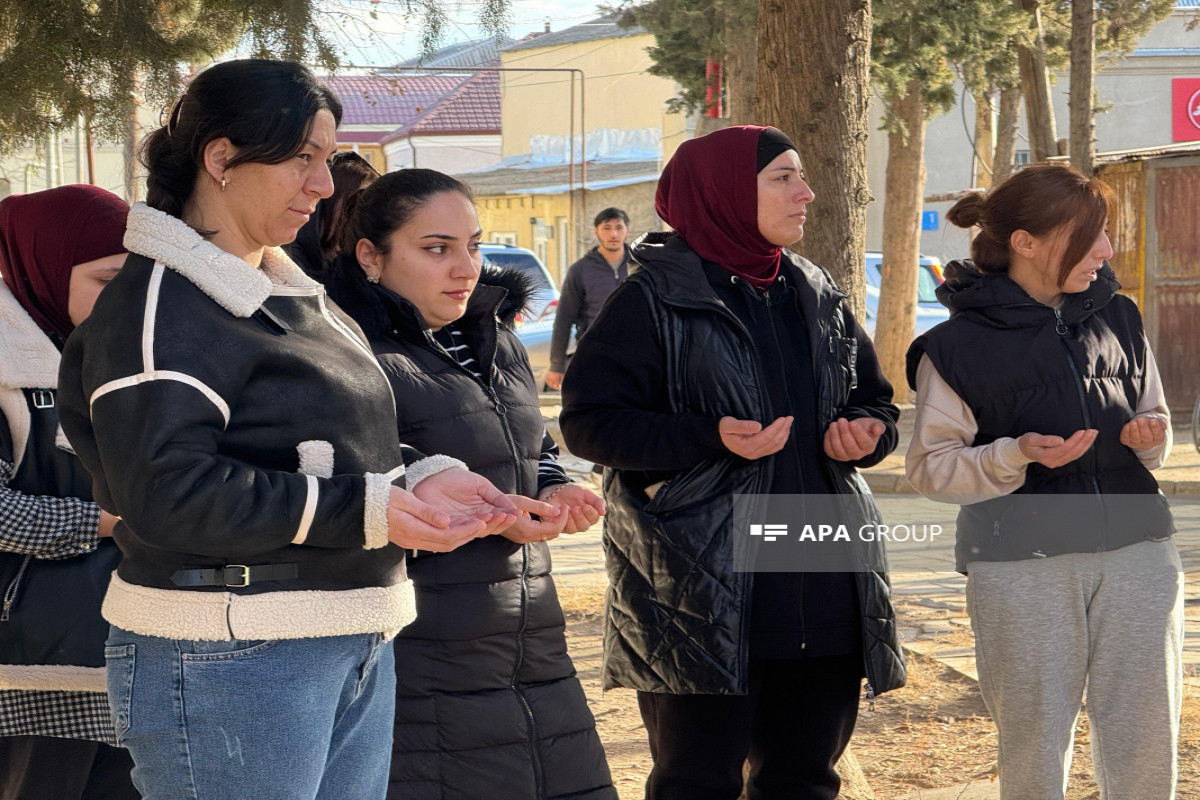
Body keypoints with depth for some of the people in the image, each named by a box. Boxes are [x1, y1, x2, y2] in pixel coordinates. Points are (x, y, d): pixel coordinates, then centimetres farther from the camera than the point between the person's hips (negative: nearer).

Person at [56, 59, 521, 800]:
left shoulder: (293, 295, 18)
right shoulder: (161, 308, -13)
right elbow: (165, 494, -23)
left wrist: (419, 478, 0)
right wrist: (363, 512, -23)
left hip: (357, 648, 9)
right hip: (230, 659, -9)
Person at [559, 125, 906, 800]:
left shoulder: (820, 296, 14)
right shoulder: (654, 300, -5)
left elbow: (875, 402, 23)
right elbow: (590, 421, -10)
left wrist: (867, 434, -2)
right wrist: (711, 437, -21)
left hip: (824, 586, 6)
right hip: (704, 591, -6)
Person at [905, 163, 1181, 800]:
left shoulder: (1117, 318, 12)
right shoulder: (959, 346, -2)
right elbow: (930, 467, -1)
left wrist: (1150, 435, -1)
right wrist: (1016, 455, -17)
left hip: (1136, 551, 4)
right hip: (1021, 565, -3)